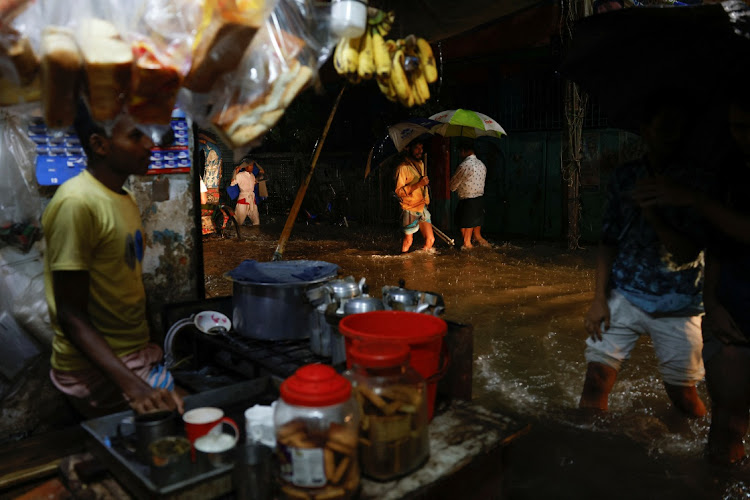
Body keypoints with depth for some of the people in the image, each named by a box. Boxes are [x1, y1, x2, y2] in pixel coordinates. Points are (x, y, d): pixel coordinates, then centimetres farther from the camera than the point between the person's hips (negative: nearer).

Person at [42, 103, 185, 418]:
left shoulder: (125, 199, 11)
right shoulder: (77, 203, -18)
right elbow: (71, 314, -20)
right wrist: (132, 385, -29)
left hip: (135, 355, 8)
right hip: (97, 374, -8)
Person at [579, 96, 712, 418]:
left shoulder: (699, 183, -4)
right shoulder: (624, 177, 4)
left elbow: (689, 252, -10)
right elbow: (609, 241, 5)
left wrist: (652, 212, -23)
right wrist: (599, 298, -1)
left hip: (677, 304, -1)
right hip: (624, 295, 2)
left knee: (683, 394, 8)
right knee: (596, 378, -7)